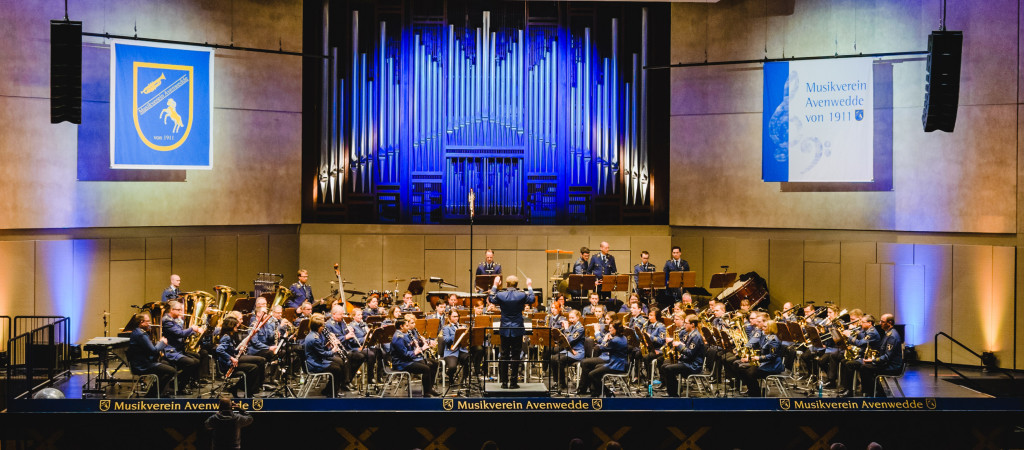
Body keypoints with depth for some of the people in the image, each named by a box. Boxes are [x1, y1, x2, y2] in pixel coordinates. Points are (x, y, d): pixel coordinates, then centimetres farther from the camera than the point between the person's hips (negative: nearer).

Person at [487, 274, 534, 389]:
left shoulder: (500, 295, -9)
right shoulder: (522, 295, -10)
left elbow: (491, 299, 13)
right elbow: (531, 299, 10)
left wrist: (495, 285, 21)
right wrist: (529, 287, 21)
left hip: (504, 330, 1)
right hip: (517, 330, -1)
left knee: (504, 356, 9)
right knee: (515, 356, 5)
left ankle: (504, 382, 11)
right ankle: (513, 382, 5)